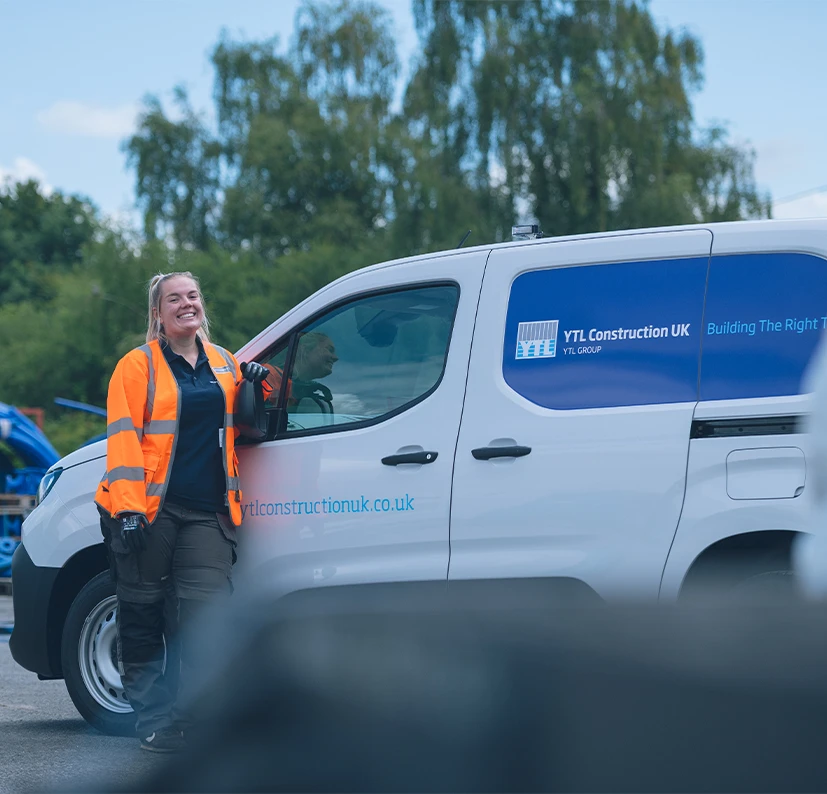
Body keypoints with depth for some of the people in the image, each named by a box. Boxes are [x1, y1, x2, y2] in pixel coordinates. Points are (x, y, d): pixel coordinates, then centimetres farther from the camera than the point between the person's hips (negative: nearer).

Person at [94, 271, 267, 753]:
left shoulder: (224, 364, 15)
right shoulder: (138, 366, 0)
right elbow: (123, 437, -8)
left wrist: (255, 387, 7)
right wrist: (127, 508, -18)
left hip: (206, 513, 3)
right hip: (151, 510, -3)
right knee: (142, 617, 2)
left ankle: (192, 718, -6)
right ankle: (154, 720, 11)